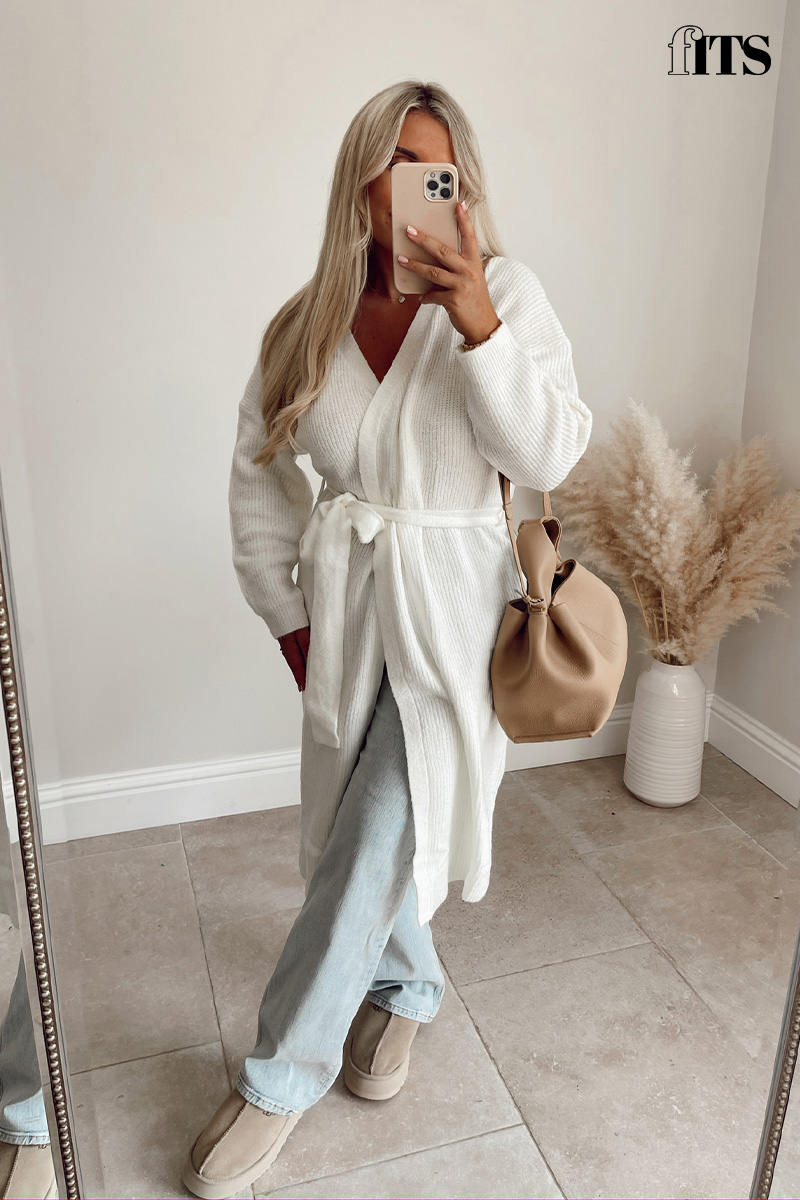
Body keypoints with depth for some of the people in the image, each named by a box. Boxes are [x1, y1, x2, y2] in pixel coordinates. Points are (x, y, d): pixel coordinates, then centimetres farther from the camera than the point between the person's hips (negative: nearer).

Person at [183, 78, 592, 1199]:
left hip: (449, 606, -3)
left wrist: (478, 325, -25)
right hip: (342, 603, 4)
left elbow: (549, 456, -14)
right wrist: (283, 610, 6)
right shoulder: (306, 323, 2)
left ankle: (281, 1077, 16)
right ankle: (408, 989, 44)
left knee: (376, 843, -5)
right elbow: (259, 470, 9)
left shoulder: (506, 294, -6)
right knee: (361, 829, 15)